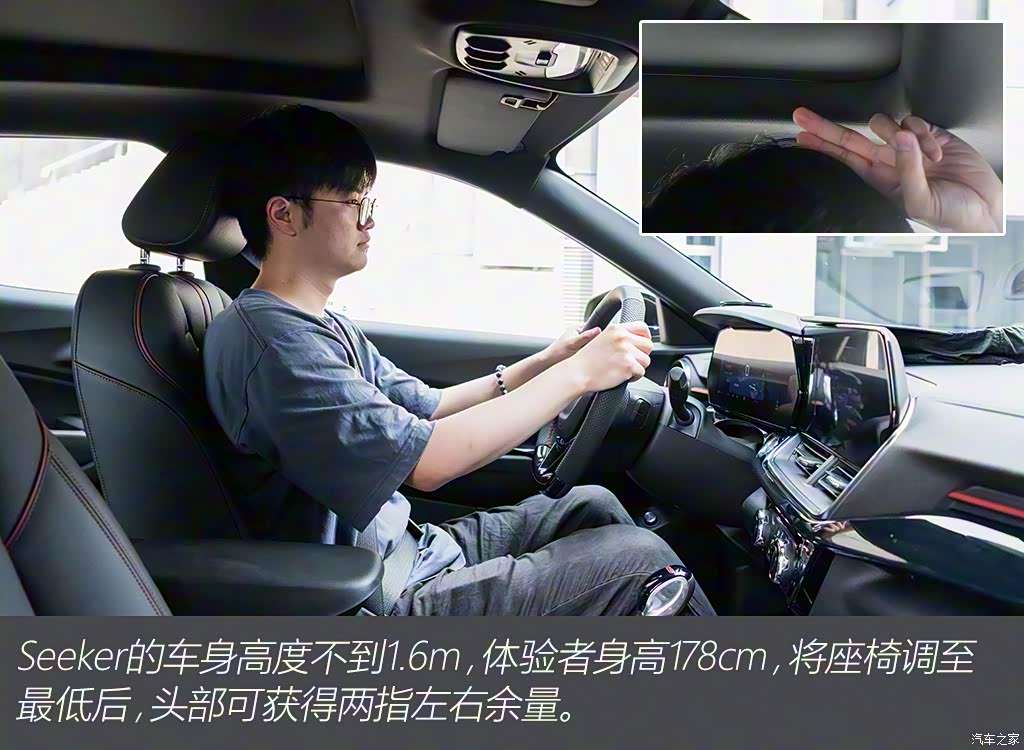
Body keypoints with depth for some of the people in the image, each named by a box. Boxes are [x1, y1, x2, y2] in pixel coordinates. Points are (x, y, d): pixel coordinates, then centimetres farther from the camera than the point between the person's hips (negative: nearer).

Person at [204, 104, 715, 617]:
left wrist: (544, 363, 1)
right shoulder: (270, 337, -23)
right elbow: (424, 461, -29)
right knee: (639, 558, -10)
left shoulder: (323, 326, 11)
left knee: (592, 506, 12)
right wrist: (577, 374, -21)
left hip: (412, 550, 10)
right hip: (387, 600, -10)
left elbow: (426, 408, 13)